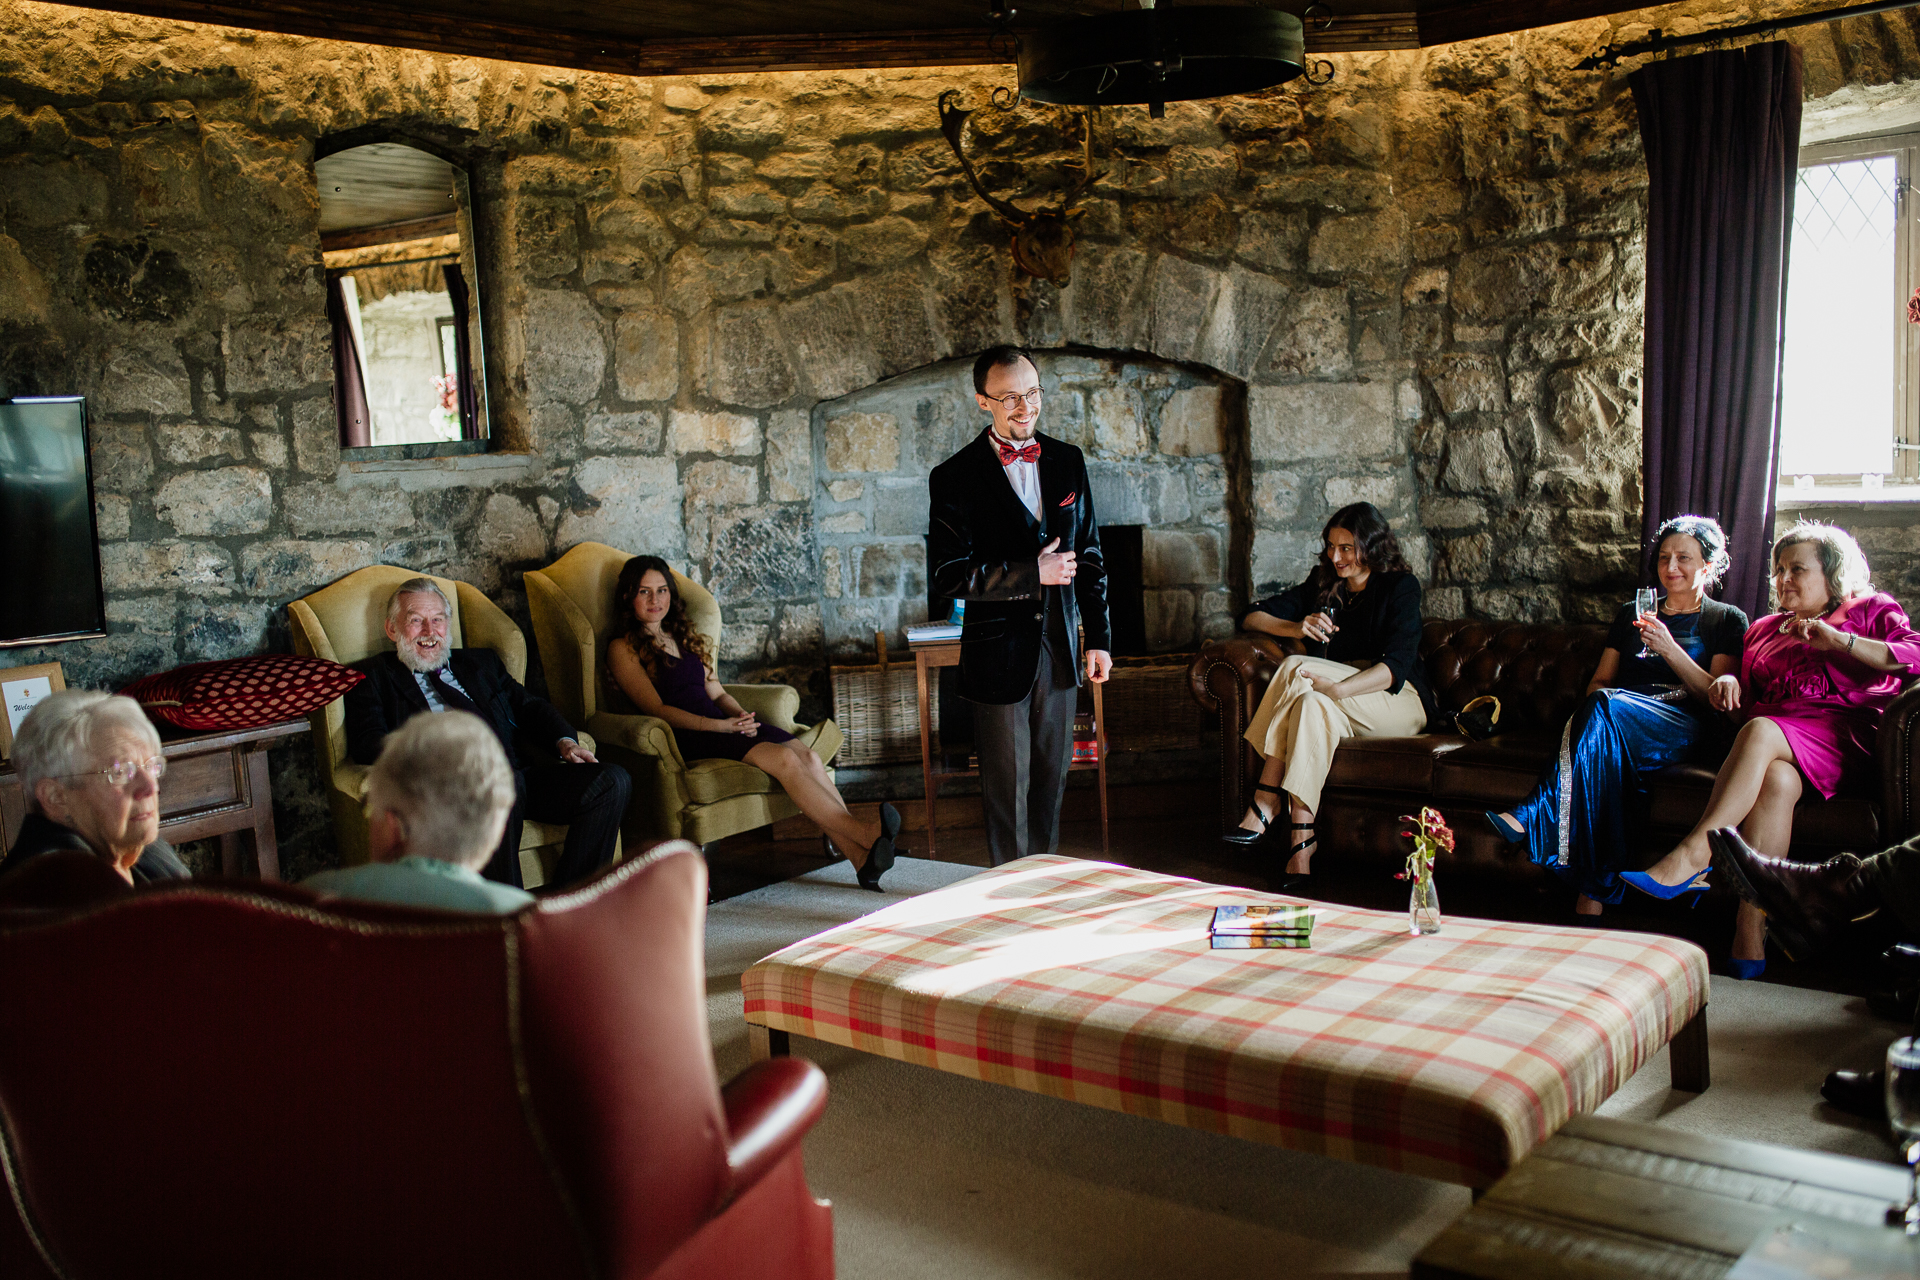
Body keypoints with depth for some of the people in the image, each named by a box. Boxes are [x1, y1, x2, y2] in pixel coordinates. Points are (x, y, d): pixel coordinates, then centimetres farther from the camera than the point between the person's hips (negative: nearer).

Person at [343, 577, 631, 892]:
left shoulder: (481, 662, 32)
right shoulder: (373, 677, 17)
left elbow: (529, 707, 23)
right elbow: (367, 744, 0)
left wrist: (564, 742, 0)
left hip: (522, 774, 5)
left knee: (613, 781, -18)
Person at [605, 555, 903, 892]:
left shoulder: (685, 637, 25)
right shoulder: (623, 649, 3)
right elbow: (656, 709, -7)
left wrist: (740, 715, -2)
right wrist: (720, 726, -17)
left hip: (723, 724, 6)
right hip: (686, 739, -6)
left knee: (807, 755, -21)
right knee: (783, 757, -29)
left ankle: (859, 856, -31)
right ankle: (865, 834, -32)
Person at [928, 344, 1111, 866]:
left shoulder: (1068, 462, 7)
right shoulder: (955, 478, -8)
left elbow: (1089, 556, 12)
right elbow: (947, 574, -14)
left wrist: (1098, 637, 9)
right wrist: (1032, 574, -17)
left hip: (1059, 649, 5)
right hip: (1000, 653, -4)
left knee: (1051, 779, 14)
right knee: (1007, 787, 3)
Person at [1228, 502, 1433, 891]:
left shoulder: (1401, 586, -5)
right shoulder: (1322, 584, 11)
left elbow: (1397, 665, -19)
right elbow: (1252, 618, 9)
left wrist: (1338, 688, -34)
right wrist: (1298, 628, -12)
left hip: (1398, 703, -4)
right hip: (1342, 707, 4)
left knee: (1297, 670, -30)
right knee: (1313, 703, -34)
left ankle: (1265, 804, -33)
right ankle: (1300, 842, -44)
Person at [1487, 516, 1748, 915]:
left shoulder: (1729, 620, 14)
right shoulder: (1632, 613, 27)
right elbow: (1600, 680, 23)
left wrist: (1669, 648, -12)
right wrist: (1600, 700, -2)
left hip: (1688, 729, -3)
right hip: (1621, 722, 4)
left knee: (1608, 707, -37)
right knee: (1606, 746, -37)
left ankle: (1532, 816, -50)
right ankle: (1595, 893, -48)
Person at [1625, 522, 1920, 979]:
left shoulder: (1873, 611, 19)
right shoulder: (1764, 629, 31)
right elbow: (1746, 702, 27)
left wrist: (1839, 641, -9)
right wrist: (1730, 682, 3)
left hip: (1843, 736, -3)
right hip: (1777, 748, 3)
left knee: (1760, 733, -36)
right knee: (1777, 779, -35)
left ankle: (1691, 857, -44)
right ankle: (1751, 934, -47)